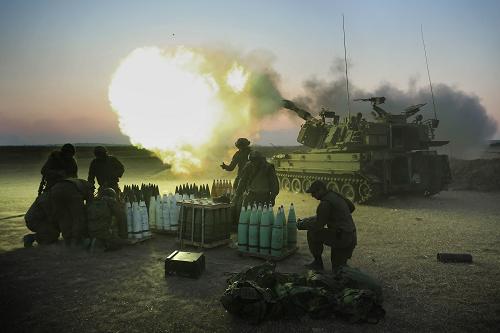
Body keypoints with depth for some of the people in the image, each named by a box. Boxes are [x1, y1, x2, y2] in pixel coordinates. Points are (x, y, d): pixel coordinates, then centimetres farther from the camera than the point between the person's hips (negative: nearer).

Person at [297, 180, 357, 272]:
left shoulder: (325, 203, -17)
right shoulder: (336, 195, 11)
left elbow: (318, 225, -15)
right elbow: (351, 207, 26)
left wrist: (302, 225, -1)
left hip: (341, 238, -10)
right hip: (351, 238, 10)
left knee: (312, 233, 0)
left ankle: (318, 262, 8)